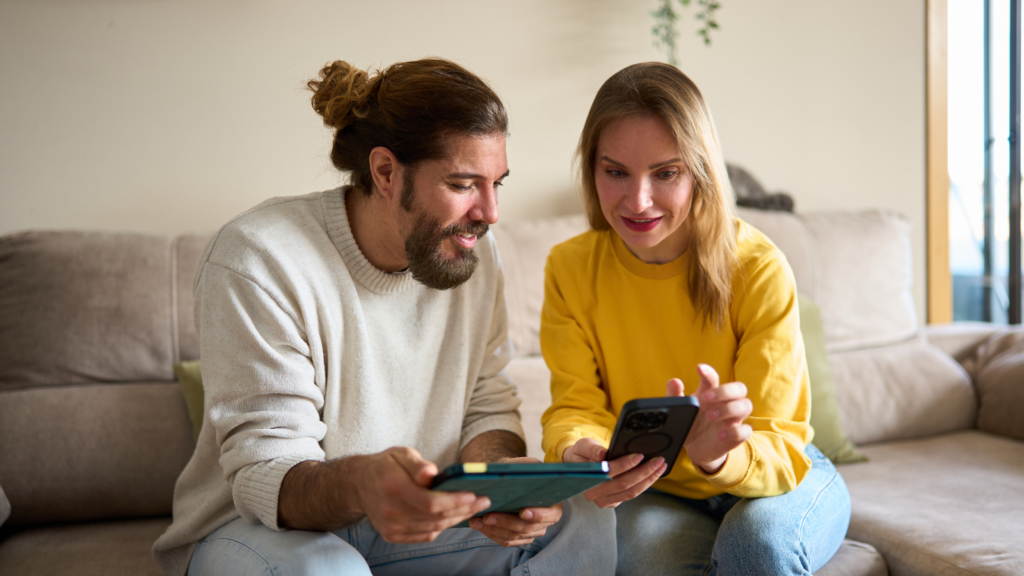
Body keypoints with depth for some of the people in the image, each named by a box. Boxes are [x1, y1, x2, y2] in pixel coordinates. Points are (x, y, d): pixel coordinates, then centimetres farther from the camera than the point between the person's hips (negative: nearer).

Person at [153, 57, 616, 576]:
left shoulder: (473, 251, -2)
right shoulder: (257, 260, -21)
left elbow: (487, 408, 1)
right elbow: (263, 472, -24)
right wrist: (359, 485, -49)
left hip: (418, 510, 5)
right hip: (259, 525, -4)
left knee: (586, 521, -16)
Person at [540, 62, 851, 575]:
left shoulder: (759, 269, -19)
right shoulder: (570, 269, -11)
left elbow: (780, 449, -21)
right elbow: (575, 408, -11)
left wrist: (719, 455, -45)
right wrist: (579, 451, -37)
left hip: (784, 478, 0)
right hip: (658, 493, 0)